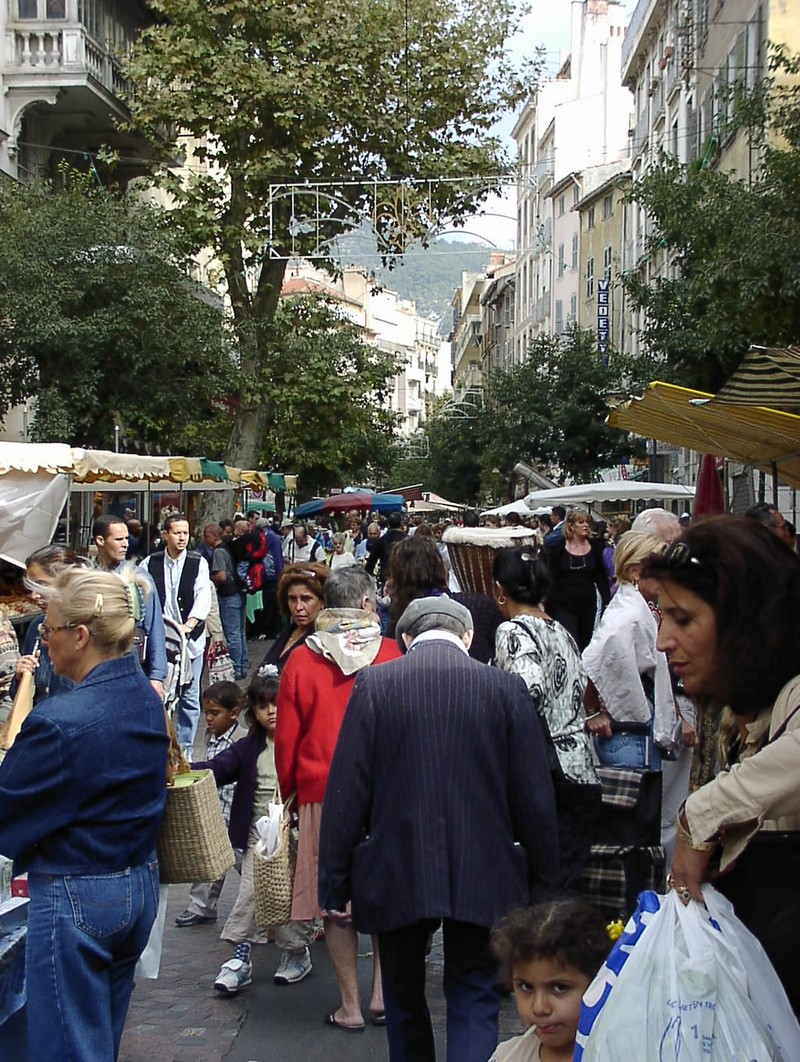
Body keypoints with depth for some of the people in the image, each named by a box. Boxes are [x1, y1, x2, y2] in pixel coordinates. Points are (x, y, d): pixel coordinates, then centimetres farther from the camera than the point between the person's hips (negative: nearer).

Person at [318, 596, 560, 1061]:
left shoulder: (374, 684, -5)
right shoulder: (505, 687, -4)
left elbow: (346, 791, -6)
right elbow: (535, 796, -1)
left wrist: (334, 882, 1)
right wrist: (545, 882, 8)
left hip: (397, 873, 0)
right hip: (481, 877, 0)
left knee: (404, 1002, 20)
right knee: (475, 1005, 11)